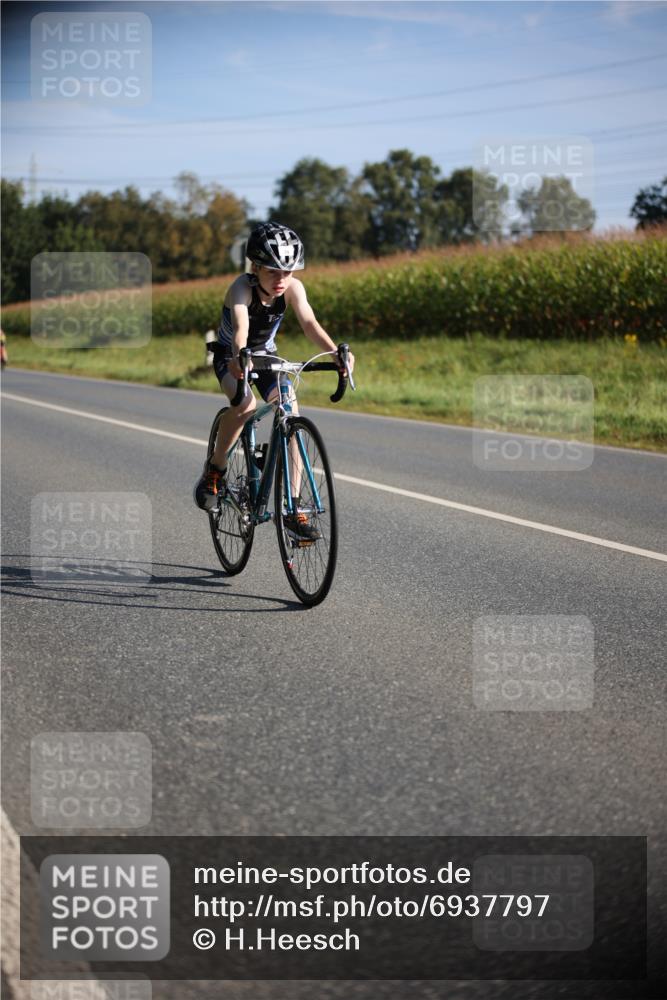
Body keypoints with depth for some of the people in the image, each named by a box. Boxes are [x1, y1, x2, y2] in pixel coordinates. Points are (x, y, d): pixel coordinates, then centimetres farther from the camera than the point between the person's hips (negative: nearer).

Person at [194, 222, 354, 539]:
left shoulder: (293, 288, -21)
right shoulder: (242, 287, -31)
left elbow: (309, 323, -34)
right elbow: (240, 327, -48)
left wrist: (335, 352, -52)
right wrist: (240, 357, -68)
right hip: (230, 356, -4)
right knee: (245, 405, -34)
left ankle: (292, 509, -9)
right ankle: (215, 470, -9)